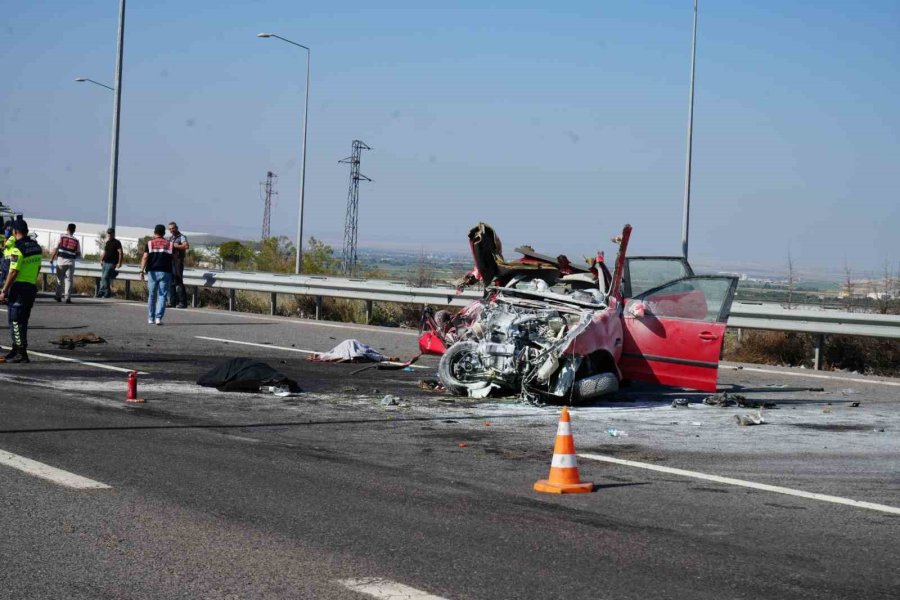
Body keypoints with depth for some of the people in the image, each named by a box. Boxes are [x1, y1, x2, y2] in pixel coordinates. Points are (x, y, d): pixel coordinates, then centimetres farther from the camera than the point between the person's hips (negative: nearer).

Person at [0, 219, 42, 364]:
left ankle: (21, 354, -5)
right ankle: (16, 350, 24)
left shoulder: (17, 249, -16)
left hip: (18, 288, -8)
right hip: (31, 288, 8)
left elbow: (13, 272, -18)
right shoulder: (36, 247, 9)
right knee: (22, 321, 15)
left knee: (16, 321, -3)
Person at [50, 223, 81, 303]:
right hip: (70, 262, 0)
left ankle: (58, 297, 13)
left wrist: (52, 258, 3)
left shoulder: (62, 237, 1)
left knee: (60, 279, 11)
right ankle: (68, 298, -7)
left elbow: (56, 248, -3)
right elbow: (79, 254, 6)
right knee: (69, 280, 2)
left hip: (61, 261, 0)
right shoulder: (76, 241, 5)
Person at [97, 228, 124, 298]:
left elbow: (120, 253, -13)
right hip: (105, 263, 8)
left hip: (112, 263, -8)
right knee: (103, 278, 7)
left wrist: (119, 263, -20)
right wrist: (101, 260, 15)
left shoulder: (117, 243, -7)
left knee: (105, 277, -16)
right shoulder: (108, 242, 17)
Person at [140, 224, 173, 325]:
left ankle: (150, 318, 18)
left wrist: (142, 270, -13)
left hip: (152, 272, 1)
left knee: (151, 296, 12)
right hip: (165, 272, -1)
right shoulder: (170, 244, 8)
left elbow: (145, 257, -7)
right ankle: (158, 317, -13)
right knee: (162, 296, 0)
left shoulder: (150, 243, 5)